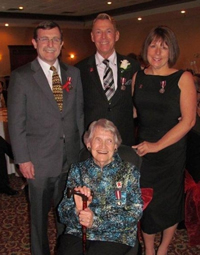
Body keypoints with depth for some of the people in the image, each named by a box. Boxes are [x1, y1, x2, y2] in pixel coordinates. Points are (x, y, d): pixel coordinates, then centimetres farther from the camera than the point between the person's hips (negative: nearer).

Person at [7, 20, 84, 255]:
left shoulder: (73, 73, 5)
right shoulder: (21, 76, -7)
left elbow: (79, 113, 9)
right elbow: (16, 122, -7)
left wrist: (82, 147, 7)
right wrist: (22, 159, -9)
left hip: (71, 157, 4)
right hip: (39, 161, -3)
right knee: (39, 212, 14)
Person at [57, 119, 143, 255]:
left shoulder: (129, 171, 4)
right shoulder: (77, 170, 9)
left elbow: (135, 213, -4)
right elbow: (63, 212, 5)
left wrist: (96, 220, -16)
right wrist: (77, 211, -19)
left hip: (116, 237, -1)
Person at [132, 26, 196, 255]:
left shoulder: (183, 78, -7)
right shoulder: (138, 77, 4)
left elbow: (188, 120, -13)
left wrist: (158, 145, -17)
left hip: (171, 152, -2)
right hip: (143, 150, 3)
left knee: (169, 203, 11)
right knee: (145, 202, 10)